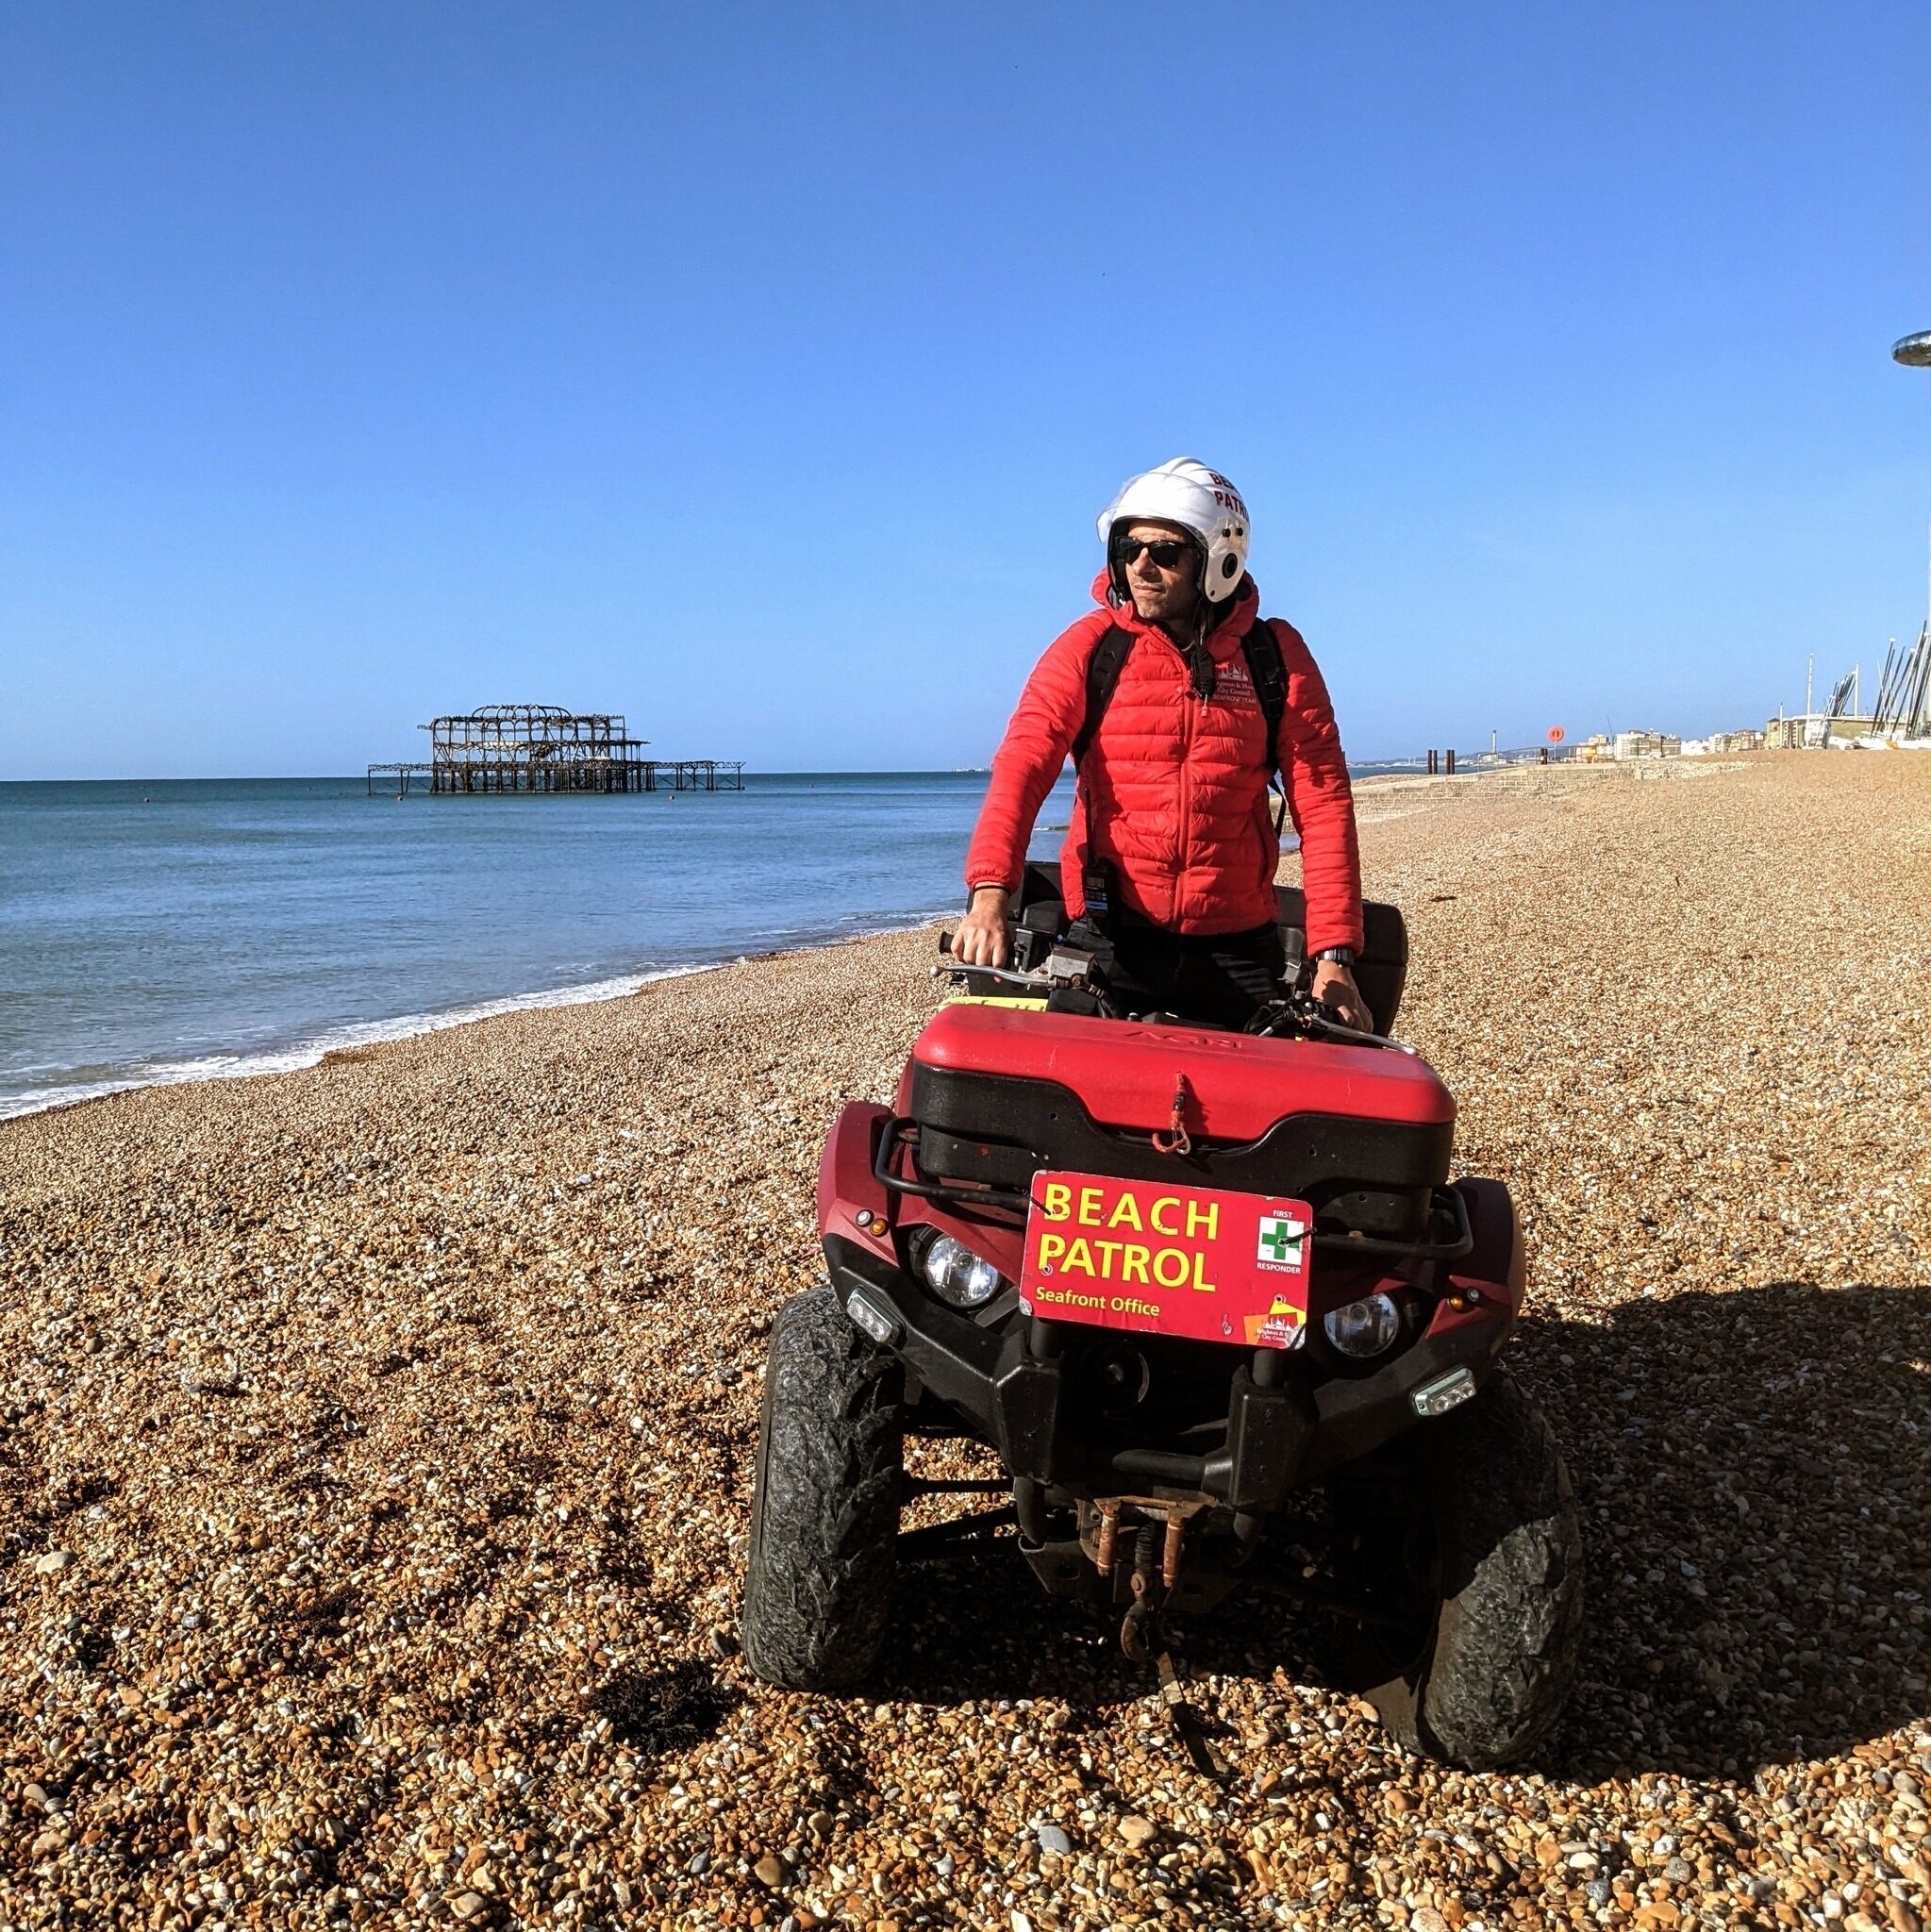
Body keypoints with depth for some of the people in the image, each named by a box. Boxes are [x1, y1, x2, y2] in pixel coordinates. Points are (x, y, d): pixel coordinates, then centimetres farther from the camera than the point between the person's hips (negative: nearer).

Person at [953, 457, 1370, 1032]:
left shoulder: (1276, 655, 3)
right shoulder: (1090, 646, 2)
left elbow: (1322, 802, -1)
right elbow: (1023, 761, -11)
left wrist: (1334, 956, -10)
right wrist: (990, 891, -28)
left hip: (1237, 950, 1)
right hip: (1109, 940, -1)